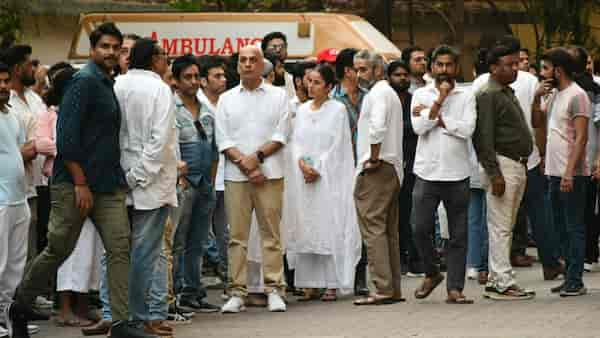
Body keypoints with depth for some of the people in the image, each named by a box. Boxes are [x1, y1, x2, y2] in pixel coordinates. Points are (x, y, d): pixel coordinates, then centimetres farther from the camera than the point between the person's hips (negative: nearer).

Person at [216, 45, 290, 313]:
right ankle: (237, 293, 3)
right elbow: (223, 139, 4)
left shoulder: (278, 96, 8)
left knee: (271, 233, -2)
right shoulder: (226, 100, 11)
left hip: (270, 174, -1)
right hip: (235, 175, 1)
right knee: (237, 235, 1)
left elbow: (281, 135, 0)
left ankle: (274, 290, 1)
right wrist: (244, 163, -9)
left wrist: (257, 156, -11)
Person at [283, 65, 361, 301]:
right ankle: (310, 284, 3)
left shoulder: (337, 110, -1)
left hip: (329, 178, -4)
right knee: (305, 230, 1)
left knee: (330, 228, -6)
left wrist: (318, 169, -12)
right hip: (303, 179, 4)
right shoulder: (301, 110, 13)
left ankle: (332, 284, -5)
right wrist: (302, 164, -10)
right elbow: (295, 142, 8)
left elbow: (337, 145, -6)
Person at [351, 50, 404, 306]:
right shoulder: (390, 93, 22)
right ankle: (394, 289, 12)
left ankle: (383, 289, -15)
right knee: (389, 231, 11)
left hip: (375, 170, -10)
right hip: (393, 169, 10)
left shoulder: (378, 93, -10)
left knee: (373, 229, -11)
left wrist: (373, 159, -17)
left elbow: (377, 127, -26)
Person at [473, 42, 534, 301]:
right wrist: (494, 174, -22)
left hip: (519, 165, 10)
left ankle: (495, 281, 15)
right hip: (503, 164, -10)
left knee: (505, 228, 11)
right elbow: (485, 138, -17)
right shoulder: (487, 95, -11)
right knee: (500, 228, -8)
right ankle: (503, 283, -8)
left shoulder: (508, 94, 20)